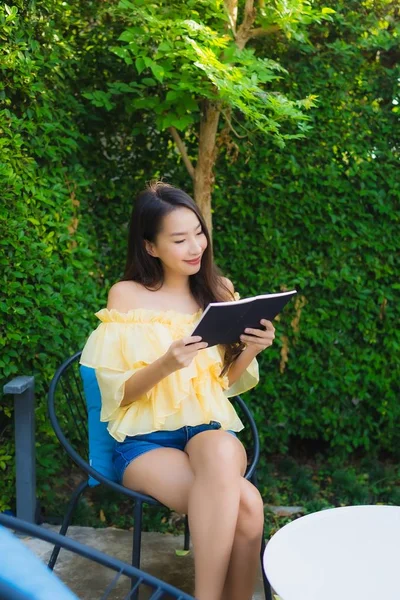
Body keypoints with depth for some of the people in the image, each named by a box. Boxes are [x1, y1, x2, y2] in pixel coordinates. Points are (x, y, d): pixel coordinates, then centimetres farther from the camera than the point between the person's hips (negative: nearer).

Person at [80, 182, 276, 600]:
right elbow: (116, 393, -5)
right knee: (245, 505, -33)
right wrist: (165, 365, -23)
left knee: (222, 452, -38)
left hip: (209, 429, 3)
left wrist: (249, 352, -9)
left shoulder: (218, 292, 6)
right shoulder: (126, 296, -3)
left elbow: (228, 384, 13)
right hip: (145, 439, -3)